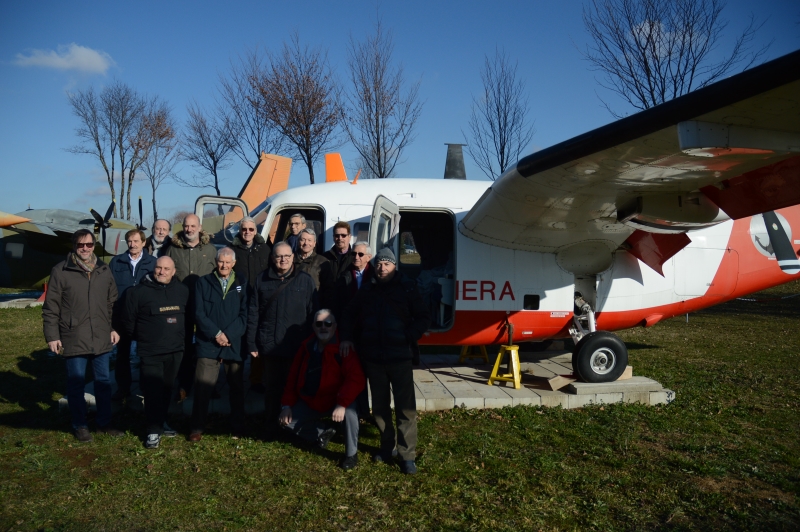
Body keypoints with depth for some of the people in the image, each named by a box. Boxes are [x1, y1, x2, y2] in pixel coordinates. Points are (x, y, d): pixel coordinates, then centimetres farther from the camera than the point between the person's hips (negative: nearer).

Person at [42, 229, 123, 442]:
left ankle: (104, 423, 26)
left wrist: (114, 328, 10)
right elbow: (50, 308, -4)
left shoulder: (104, 270, 7)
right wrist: (52, 336, -8)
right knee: (76, 383, 8)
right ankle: (80, 426, 23)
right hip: (74, 339, -3)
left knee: (103, 381, 12)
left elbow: (113, 302, 14)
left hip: (101, 338, 4)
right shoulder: (60, 271, -6)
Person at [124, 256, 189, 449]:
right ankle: (153, 431, 4)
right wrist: (142, 339, 7)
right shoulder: (139, 292, -7)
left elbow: (187, 317, 17)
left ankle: (161, 423, 29)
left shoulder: (182, 290, 6)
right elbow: (129, 321, 0)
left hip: (175, 351, 4)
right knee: (153, 392, -6)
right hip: (150, 353, -4)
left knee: (166, 390, 13)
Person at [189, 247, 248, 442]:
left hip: (234, 344, 1)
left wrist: (229, 335, -11)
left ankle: (238, 426, 22)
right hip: (208, 344, -1)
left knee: (237, 386, 9)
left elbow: (244, 314, 0)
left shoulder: (242, 283, 6)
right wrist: (216, 333, -12)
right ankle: (197, 428, 9)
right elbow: (199, 313, -1)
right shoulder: (204, 282, 6)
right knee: (202, 387, -4)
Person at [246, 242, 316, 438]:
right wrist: (252, 342, -1)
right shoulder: (263, 280, 5)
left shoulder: (305, 280, 1)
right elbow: (253, 312, 4)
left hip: (296, 346, -1)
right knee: (271, 387, 10)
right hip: (270, 345, 1)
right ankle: (271, 427, 23)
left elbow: (312, 313, 0)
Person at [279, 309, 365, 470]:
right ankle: (322, 433, 19)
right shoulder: (306, 347, -1)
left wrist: (342, 404, -40)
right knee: (285, 420, -5)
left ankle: (351, 454, -13)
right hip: (309, 402, 6)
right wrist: (287, 404, -2)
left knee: (350, 409, -36)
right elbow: (293, 376, 5)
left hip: (335, 401, -6)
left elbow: (356, 379, -30)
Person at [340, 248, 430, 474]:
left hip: (399, 356, -4)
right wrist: (347, 338, 6)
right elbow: (348, 316, 20)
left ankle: (407, 455, 2)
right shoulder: (366, 291, 10)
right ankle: (387, 446, 27)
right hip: (373, 357, 4)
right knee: (380, 405, 13)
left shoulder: (406, 288, 0)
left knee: (405, 407, -4)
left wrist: (409, 338, -11)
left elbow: (424, 317, 0)